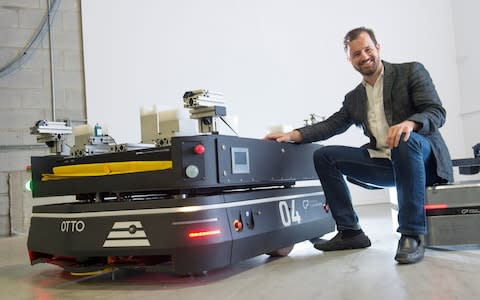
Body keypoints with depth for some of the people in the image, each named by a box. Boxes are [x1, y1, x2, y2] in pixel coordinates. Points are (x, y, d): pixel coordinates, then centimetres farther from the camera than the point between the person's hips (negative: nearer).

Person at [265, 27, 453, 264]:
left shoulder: (411, 71, 1)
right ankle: (350, 232, -2)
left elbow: (436, 112, -9)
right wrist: (294, 135, -7)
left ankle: (412, 235, -28)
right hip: (383, 162, 5)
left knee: (406, 142, -39)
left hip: (420, 156, -5)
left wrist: (409, 123, -32)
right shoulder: (354, 97, 14)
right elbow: (331, 125, 8)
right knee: (323, 155, -5)